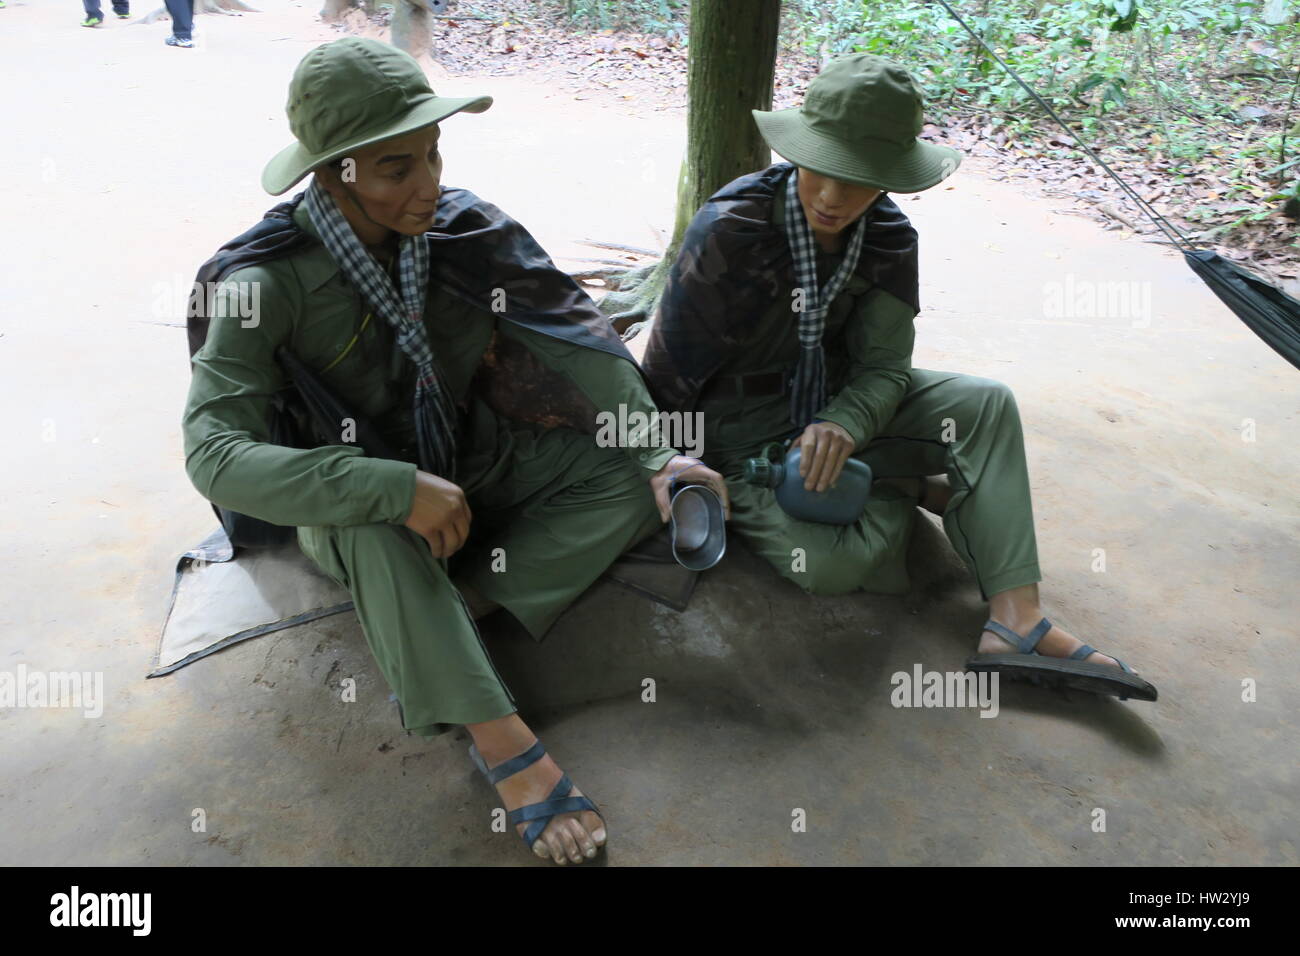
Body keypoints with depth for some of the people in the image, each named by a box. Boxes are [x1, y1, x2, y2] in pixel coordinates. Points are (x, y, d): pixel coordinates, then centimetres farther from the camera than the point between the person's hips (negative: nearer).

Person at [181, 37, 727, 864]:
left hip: (476, 463, 4)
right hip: (352, 508, -4)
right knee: (377, 521, -39)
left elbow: (581, 338, -12)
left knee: (630, 472, -14)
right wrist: (398, 488, -41)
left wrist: (657, 456, -25)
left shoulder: (466, 228, -13)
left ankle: (459, 610, -20)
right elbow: (216, 455, -31)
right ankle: (506, 746, -32)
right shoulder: (266, 282, -23)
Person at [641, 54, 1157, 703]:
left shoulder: (889, 239, -9)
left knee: (984, 403, -14)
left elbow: (884, 367, -10)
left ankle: (1015, 623, -21)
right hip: (739, 424, -5)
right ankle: (911, 487, 4)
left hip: (834, 401, 6)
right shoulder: (730, 231, -25)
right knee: (832, 565, -29)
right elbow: (667, 378, -19)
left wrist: (843, 424, -31)